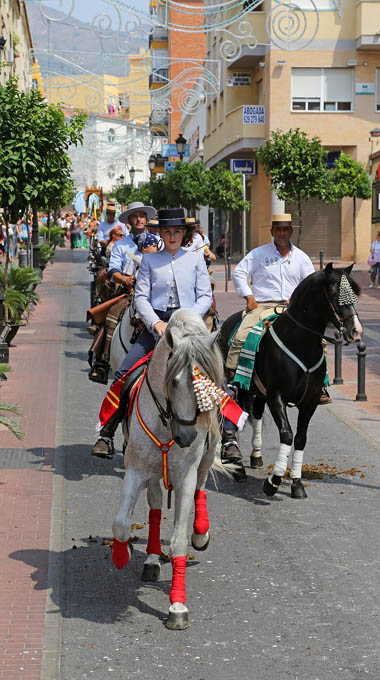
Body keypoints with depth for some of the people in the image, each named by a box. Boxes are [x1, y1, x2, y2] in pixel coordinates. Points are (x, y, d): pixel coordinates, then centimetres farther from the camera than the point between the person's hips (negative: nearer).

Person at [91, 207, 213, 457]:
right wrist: (156, 323, -11)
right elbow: (141, 297, 5)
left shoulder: (196, 258, 11)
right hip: (156, 322, 1)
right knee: (124, 373, -12)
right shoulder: (150, 260, 13)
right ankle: (107, 435, -6)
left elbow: (205, 296, 6)